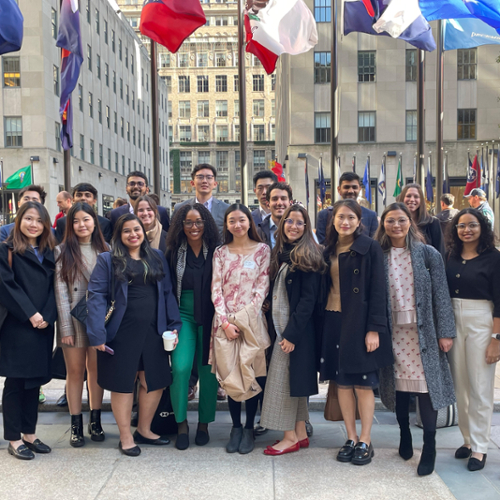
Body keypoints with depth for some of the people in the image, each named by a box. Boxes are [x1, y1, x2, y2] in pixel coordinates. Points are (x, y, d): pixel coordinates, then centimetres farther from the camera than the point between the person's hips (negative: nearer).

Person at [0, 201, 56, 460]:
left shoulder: (48, 252, 13)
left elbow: (53, 287, 8)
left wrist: (47, 316, -7)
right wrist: (30, 315, -16)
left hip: (43, 327, 5)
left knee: (35, 380, 11)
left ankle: (29, 433, 22)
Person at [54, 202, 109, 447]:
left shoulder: (105, 251, 6)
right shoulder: (62, 251, -1)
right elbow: (61, 291, -5)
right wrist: (65, 328, -10)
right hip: (74, 319, -1)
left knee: (96, 369, 8)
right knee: (75, 371, 5)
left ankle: (95, 421, 20)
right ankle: (76, 424, 15)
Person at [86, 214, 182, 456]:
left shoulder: (157, 257, 10)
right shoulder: (107, 260, -2)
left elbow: (167, 292, 9)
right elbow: (96, 297, -8)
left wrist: (173, 325, 0)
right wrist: (98, 334, -16)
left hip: (153, 331, 4)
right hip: (121, 333, -4)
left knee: (154, 381, 10)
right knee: (123, 383, 6)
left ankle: (144, 430, 30)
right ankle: (125, 437, 23)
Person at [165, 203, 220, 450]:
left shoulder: (215, 252, -1)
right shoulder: (174, 252, 2)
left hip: (209, 317, 0)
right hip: (183, 316, 0)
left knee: (208, 370, 5)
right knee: (180, 367, -13)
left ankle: (204, 424, 23)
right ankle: (181, 423, 6)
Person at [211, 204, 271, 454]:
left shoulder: (262, 250, 3)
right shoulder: (220, 253, 9)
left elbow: (262, 286, -2)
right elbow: (216, 288, 3)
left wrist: (244, 318, -10)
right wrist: (225, 321, -8)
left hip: (251, 319, -2)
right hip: (224, 321, 2)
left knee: (251, 375, 1)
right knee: (229, 377, 3)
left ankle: (249, 428, 15)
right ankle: (235, 427, 17)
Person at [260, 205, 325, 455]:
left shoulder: (307, 255, -10)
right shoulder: (280, 253, 12)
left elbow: (308, 298, -15)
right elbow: (275, 293, 12)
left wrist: (292, 333, -19)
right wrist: (275, 326, 4)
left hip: (297, 327, -7)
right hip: (281, 324, 7)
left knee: (285, 378, -2)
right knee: (293, 378, 12)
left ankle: (291, 437, 10)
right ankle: (300, 433, 23)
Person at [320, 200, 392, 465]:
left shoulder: (370, 248, -4)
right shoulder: (329, 250, 11)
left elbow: (377, 290, -8)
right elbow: (324, 288, 12)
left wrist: (374, 328, -14)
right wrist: (322, 321, 6)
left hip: (360, 321, -5)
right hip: (333, 321, 5)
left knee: (363, 382, 2)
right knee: (342, 381, 9)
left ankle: (365, 441, 15)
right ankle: (351, 438, 22)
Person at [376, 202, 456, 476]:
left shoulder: (428, 253, -1)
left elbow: (441, 294, -3)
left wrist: (445, 331, -7)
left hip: (422, 330, -2)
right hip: (392, 331, 2)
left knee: (425, 383, -2)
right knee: (398, 384, 10)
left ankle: (429, 448, 8)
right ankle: (404, 436, 28)